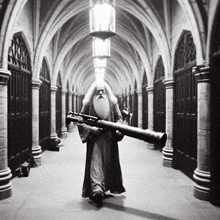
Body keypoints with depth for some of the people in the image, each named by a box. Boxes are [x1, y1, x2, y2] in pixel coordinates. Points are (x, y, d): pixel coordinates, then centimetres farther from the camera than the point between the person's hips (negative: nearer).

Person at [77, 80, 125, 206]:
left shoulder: (113, 104, 5)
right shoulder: (88, 104, 0)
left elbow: (119, 118, 9)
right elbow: (80, 121, 1)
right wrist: (91, 128, -15)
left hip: (110, 139, 3)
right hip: (95, 139, -3)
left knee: (110, 164, 13)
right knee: (95, 163, -13)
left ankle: (109, 187, 33)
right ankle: (97, 190, -21)